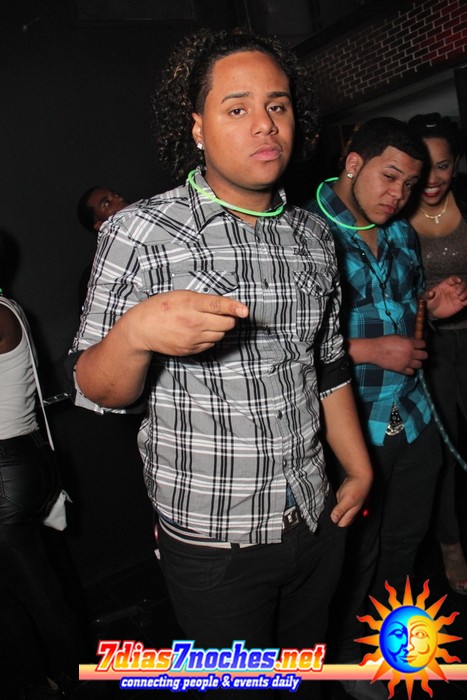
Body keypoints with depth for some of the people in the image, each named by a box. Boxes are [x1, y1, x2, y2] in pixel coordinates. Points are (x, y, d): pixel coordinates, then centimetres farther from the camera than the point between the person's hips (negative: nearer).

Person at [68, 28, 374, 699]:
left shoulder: (313, 235, 3)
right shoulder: (139, 233, -14)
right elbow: (97, 392, -13)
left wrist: (360, 467, 11)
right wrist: (136, 331, -33)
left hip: (317, 524, 5)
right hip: (214, 543, -4)